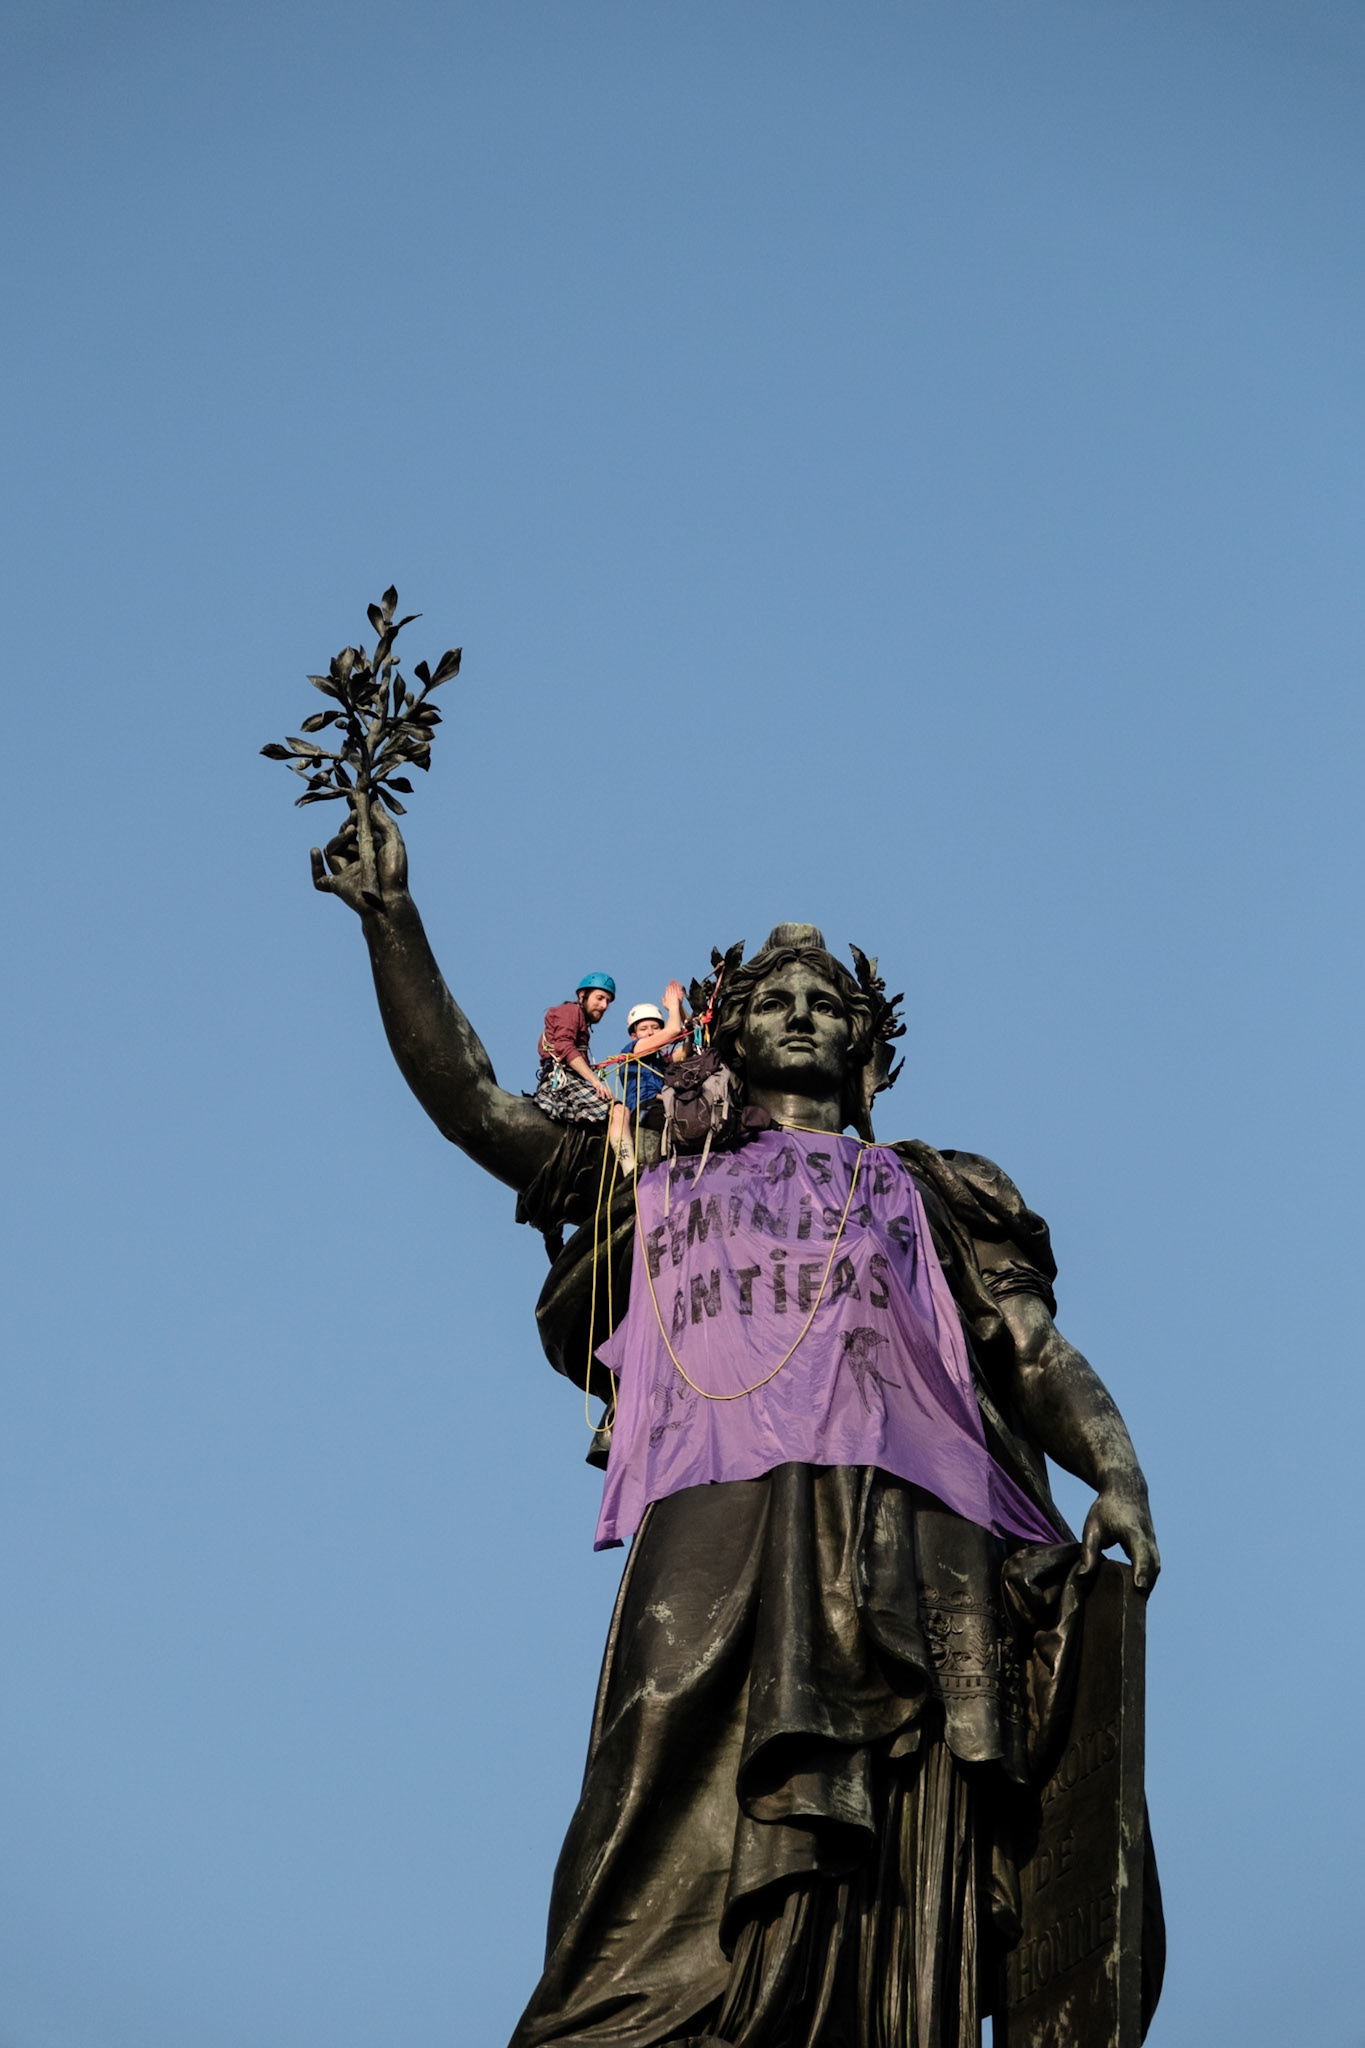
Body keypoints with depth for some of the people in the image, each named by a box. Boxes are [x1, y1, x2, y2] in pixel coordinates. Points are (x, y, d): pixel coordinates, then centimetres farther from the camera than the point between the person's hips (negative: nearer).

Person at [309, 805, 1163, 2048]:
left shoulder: (921, 1188, 31)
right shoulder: (659, 1177, 33)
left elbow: (1039, 1353, 18)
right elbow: (466, 1097, 27)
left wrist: (1116, 1470, -3)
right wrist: (392, 916, 19)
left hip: (905, 1531, 1)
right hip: (716, 1523, 0)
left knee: (891, 1895, -14)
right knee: (682, 1862, -20)